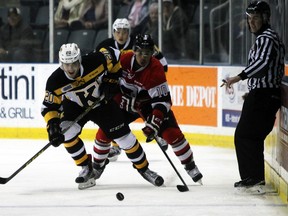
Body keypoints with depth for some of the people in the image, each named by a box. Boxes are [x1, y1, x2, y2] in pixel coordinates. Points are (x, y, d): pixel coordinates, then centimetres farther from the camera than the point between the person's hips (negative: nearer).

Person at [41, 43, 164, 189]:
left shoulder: (95, 61, -32)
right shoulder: (55, 81, -30)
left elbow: (115, 56, -12)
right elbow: (49, 106, -20)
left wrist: (111, 80, -13)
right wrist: (52, 125, -35)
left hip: (102, 103, 0)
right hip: (75, 106, 0)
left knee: (123, 136, -1)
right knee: (66, 133, -24)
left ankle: (143, 168, 20)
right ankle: (87, 168, -4)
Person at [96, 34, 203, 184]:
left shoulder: (156, 69, -29)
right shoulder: (124, 59, -22)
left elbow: (162, 100, -30)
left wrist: (153, 124, -41)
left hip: (149, 103, -2)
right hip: (125, 101, 2)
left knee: (172, 133, -15)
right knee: (105, 130, -6)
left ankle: (190, 166, 0)